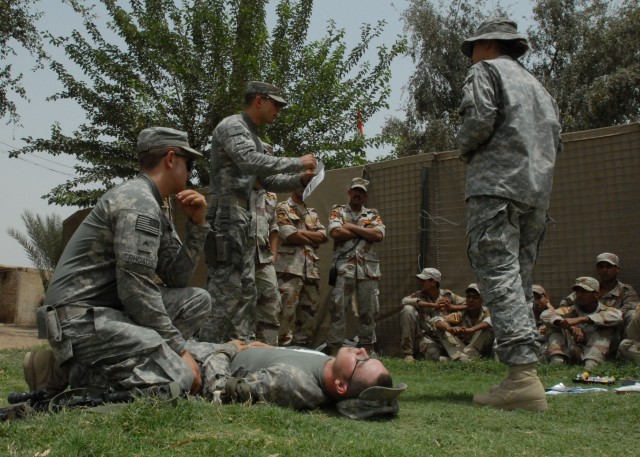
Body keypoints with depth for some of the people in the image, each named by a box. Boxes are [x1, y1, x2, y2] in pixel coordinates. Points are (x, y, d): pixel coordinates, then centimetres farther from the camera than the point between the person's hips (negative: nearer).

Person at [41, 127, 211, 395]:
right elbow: (135, 287, -22)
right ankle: (84, 372, -6)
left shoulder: (157, 207, 15)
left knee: (197, 300, 7)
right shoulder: (138, 202, -15)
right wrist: (179, 348, -16)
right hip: (81, 317, -10)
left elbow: (176, 278, 12)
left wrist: (197, 224, 2)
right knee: (179, 376, -23)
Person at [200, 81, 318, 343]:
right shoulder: (232, 126, -6)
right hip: (226, 216, -10)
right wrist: (297, 163, -16)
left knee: (246, 290, 9)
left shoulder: (253, 137, 23)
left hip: (244, 219, 10)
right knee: (225, 289, -12)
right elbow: (251, 162, -23)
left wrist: (300, 179, 7)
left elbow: (269, 181, 23)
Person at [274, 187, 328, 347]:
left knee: (309, 309, 6)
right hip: (290, 266, -6)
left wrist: (300, 232, -4)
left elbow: (323, 236, 8)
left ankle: (303, 346, 13)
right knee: (287, 308, -12)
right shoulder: (282, 208, 4)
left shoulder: (312, 213, 24)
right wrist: (312, 239, 2)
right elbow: (290, 236, -11)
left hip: (311, 268, 6)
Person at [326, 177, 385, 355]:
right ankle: (335, 349, -2)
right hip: (344, 267, -2)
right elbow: (335, 232, -9)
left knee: (368, 309, 5)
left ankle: (366, 350, 14)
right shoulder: (338, 211, 11)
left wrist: (352, 227, -4)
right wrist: (365, 232, -3)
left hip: (368, 268, 3)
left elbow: (379, 235, -2)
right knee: (338, 307, -7)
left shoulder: (373, 214, 17)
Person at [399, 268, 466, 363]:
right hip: (421, 336, 1)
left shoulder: (447, 295, 4)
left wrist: (451, 307, -20)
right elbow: (405, 300, -23)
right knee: (408, 309, -22)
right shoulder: (419, 295, 0)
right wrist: (434, 305, -29)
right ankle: (408, 354, -16)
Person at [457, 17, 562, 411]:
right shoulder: (537, 85, 30)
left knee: (499, 276, -15)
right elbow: (555, 141, 24)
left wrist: (464, 149, 7)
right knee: (520, 282, 7)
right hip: (538, 192, 8)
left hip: (496, 184, -8)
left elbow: (480, 118, -10)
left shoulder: (486, 71, 7)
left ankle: (523, 375, -25)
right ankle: (526, 376, 5)